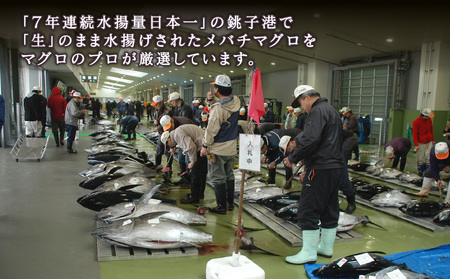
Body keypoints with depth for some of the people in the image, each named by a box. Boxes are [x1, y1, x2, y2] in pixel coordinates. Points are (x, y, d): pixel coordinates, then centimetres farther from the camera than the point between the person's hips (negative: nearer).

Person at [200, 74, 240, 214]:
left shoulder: (217, 107, -24)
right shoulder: (236, 101, -1)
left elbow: (212, 129, -20)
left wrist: (205, 145, -9)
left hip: (218, 150, -8)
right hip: (232, 148, 8)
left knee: (218, 178, 5)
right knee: (229, 175, 18)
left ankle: (222, 207, 13)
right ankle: (230, 203, 28)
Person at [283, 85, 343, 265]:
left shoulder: (317, 111, -11)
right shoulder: (331, 110, 22)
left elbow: (310, 140, -24)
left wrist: (292, 157, -11)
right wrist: (308, 168, 21)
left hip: (321, 169, -11)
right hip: (335, 167, 11)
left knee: (308, 209, -4)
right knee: (329, 208, 16)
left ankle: (309, 253, 3)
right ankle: (326, 247, 28)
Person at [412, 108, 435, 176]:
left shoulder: (429, 120, 8)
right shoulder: (416, 122, -8)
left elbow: (431, 131, 21)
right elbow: (414, 134, -8)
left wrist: (433, 140, 19)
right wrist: (416, 144, -14)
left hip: (429, 142, 4)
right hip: (420, 143, -4)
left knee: (428, 158, -3)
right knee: (420, 159, -1)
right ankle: (420, 172, 12)